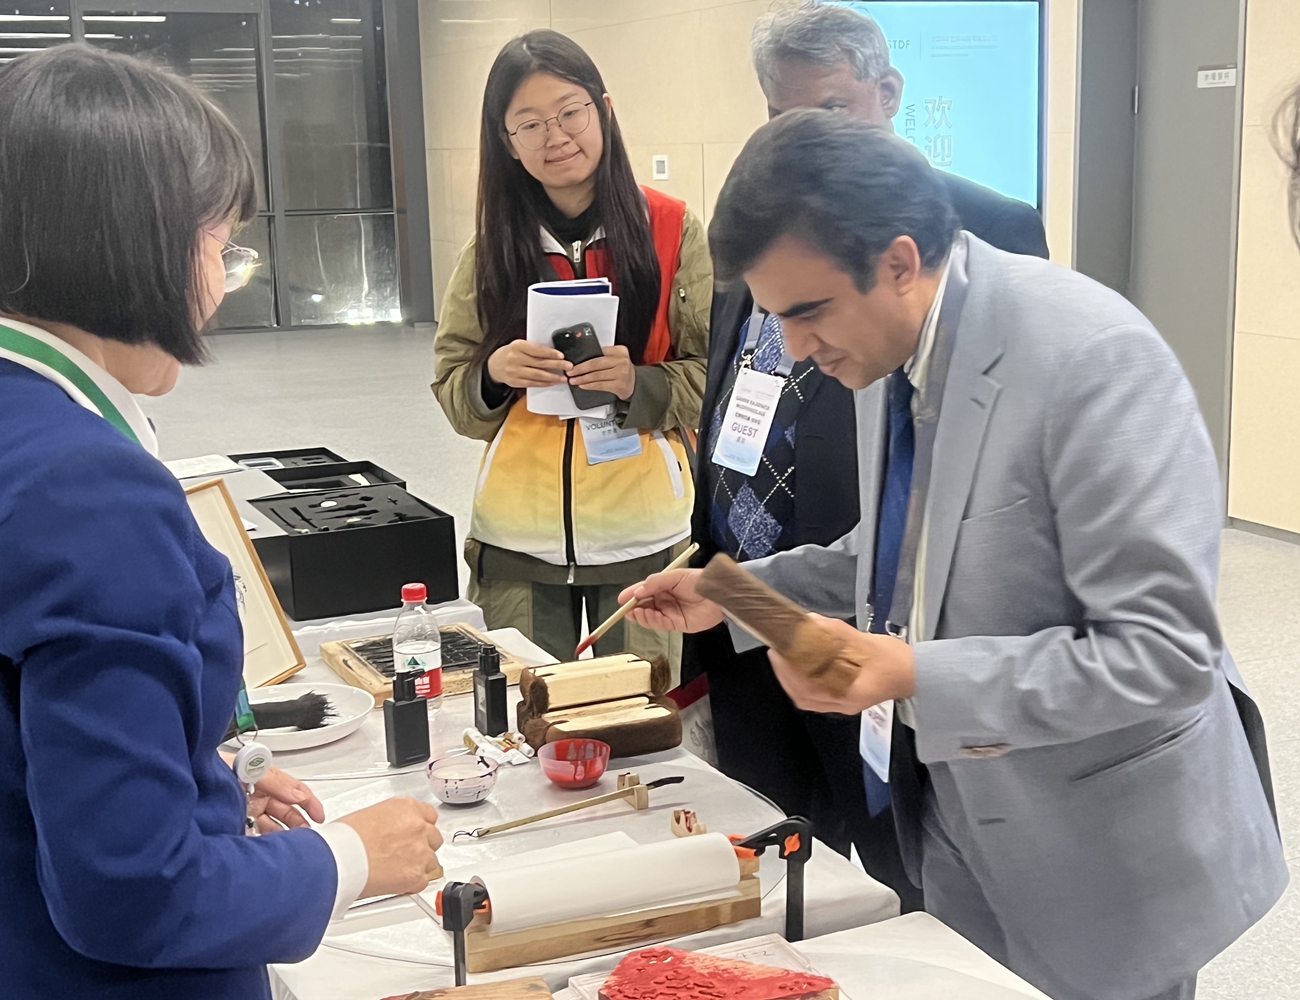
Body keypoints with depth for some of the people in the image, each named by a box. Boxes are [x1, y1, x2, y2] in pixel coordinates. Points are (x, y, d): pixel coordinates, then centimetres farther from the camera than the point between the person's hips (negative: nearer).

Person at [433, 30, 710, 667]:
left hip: (644, 536, -2)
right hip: (517, 541, 2)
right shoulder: (492, 246, 4)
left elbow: (716, 379, -2)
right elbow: (453, 395, 5)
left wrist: (640, 385, -20)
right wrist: (494, 374, -15)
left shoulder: (672, 231, -3)